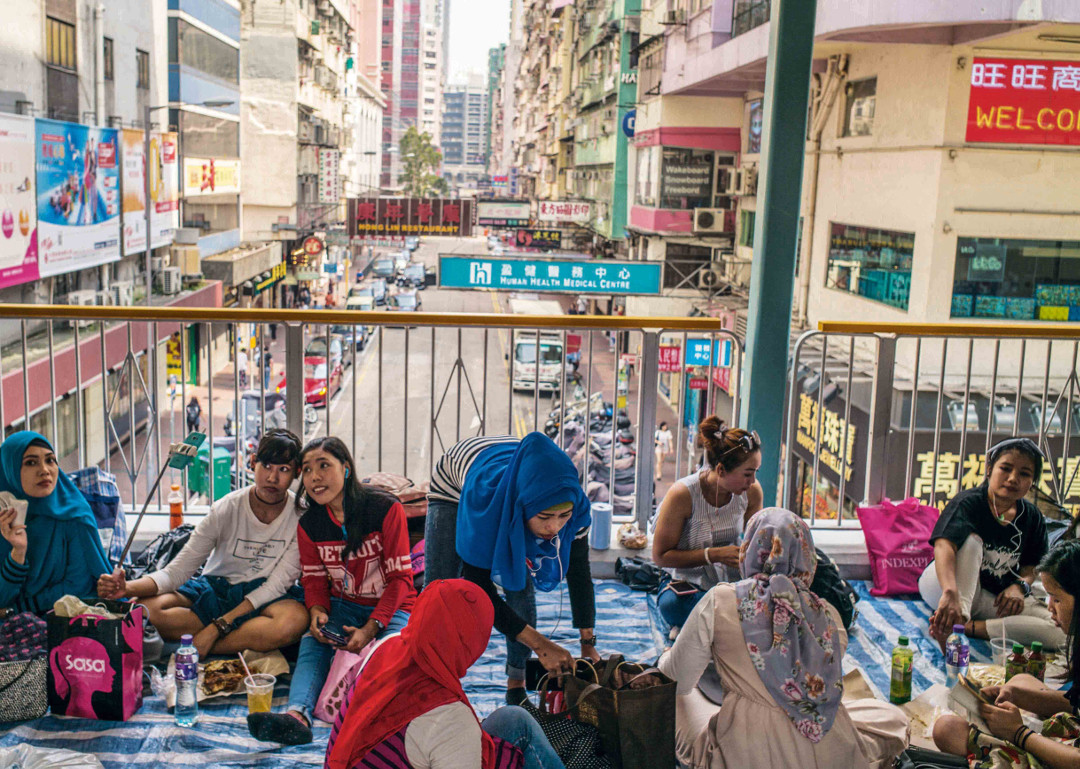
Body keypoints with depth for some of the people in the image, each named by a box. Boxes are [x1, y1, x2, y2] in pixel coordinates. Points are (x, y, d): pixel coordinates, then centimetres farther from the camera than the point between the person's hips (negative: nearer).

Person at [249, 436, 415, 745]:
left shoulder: (386, 509, -13)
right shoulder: (309, 524, 0)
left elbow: (400, 577, -12)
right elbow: (314, 578, 8)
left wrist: (371, 628, -23)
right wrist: (317, 611, -16)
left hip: (389, 608, -2)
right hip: (342, 607, 2)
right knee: (311, 642, -27)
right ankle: (297, 714, -49)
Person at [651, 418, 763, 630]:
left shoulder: (752, 491, -8)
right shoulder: (682, 493, -21)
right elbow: (661, 555, -15)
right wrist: (714, 554, -25)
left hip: (733, 581, 3)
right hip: (687, 583, -3)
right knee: (671, 605, -38)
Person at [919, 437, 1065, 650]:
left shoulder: (1032, 518, 0)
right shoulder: (968, 502, -18)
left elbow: (1031, 565, 11)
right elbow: (944, 545, -36)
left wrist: (1020, 586, -14)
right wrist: (951, 593, -54)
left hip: (997, 598, 5)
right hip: (943, 586, -5)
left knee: (1060, 632, -20)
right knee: (971, 539, -30)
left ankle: (969, 626, -25)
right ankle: (958, 617, -44)